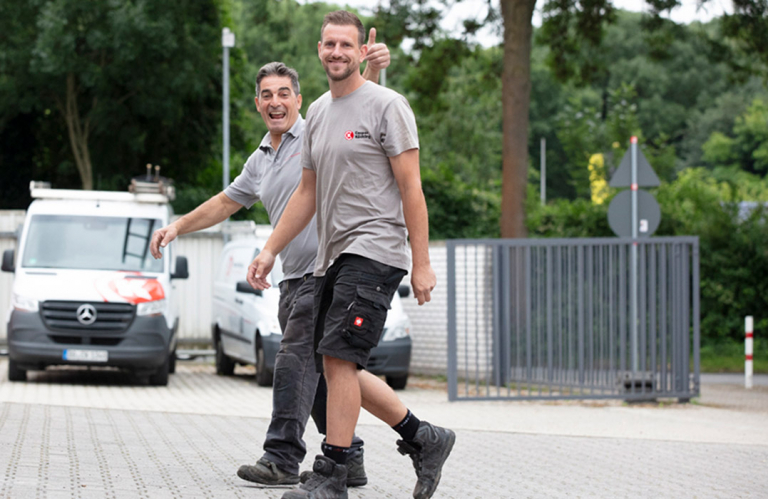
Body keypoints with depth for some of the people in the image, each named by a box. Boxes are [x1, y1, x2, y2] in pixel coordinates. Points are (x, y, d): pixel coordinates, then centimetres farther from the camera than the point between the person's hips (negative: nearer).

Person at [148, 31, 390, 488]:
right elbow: (227, 202, 29)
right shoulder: (260, 160, 18)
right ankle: (348, 462, 15)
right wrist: (177, 227, 22)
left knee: (296, 361, -15)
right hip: (294, 279, 8)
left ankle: (282, 459, -15)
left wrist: (373, 68, -41)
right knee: (316, 371, 9)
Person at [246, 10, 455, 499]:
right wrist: (270, 251, 15)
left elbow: (411, 189, -10)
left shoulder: (386, 106, -6)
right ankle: (424, 439, 19)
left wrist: (422, 263, -14)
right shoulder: (318, 112, 17)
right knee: (340, 368, 8)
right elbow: (308, 193, 22)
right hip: (332, 257, 9)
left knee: (338, 360, -15)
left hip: (373, 252, -9)